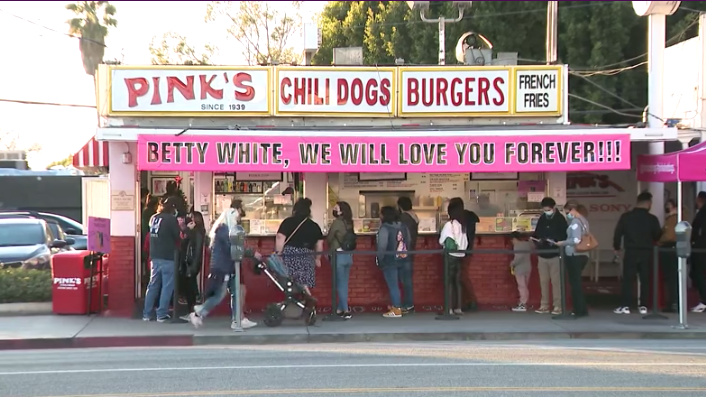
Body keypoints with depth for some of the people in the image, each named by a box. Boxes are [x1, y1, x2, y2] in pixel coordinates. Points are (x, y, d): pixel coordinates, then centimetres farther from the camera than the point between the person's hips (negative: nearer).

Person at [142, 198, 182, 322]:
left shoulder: (153, 218, 9)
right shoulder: (171, 219, -10)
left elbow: (152, 235, 14)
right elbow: (178, 237, -4)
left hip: (155, 256, 6)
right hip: (168, 257, -6)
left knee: (153, 285, 11)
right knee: (167, 286, 0)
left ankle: (147, 314, 11)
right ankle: (162, 314, -1)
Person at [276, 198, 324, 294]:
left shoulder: (288, 222, -1)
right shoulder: (314, 226, 10)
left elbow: (280, 239, -11)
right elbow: (319, 245, 13)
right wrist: (317, 259, 27)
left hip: (289, 256, -3)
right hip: (306, 258, 3)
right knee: (304, 286, 3)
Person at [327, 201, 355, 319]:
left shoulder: (337, 222, -12)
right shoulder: (349, 223, 5)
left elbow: (329, 238, -3)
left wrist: (331, 248, 15)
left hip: (339, 255, -6)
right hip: (348, 255, 6)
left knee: (340, 284, -2)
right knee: (344, 283, 12)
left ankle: (346, 310, -6)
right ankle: (340, 309, 18)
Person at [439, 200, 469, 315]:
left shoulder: (449, 224, -11)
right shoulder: (463, 224, 6)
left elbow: (441, 240, -3)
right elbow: (466, 241, 8)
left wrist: (444, 244, 16)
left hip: (450, 255, -6)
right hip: (460, 254, 6)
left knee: (449, 281, -2)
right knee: (458, 281, 9)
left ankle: (450, 308, -7)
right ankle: (458, 307, 8)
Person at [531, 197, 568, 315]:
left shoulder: (560, 219, -5)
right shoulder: (542, 219, 9)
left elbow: (565, 236, -8)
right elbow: (536, 234, 15)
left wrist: (555, 241, -23)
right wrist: (537, 241, -6)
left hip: (555, 255, -5)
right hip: (542, 255, 5)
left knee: (556, 281, -5)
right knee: (543, 281, 7)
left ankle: (558, 306, 0)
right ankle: (544, 306, 13)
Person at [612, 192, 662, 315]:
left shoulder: (626, 217, -2)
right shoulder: (652, 219, -4)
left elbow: (618, 233, 1)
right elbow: (657, 236, 4)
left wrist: (617, 248, 14)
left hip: (631, 252, 0)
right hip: (647, 252, 0)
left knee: (628, 279, 3)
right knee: (645, 280, 8)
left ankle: (625, 306, -3)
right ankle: (643, 306, 7)